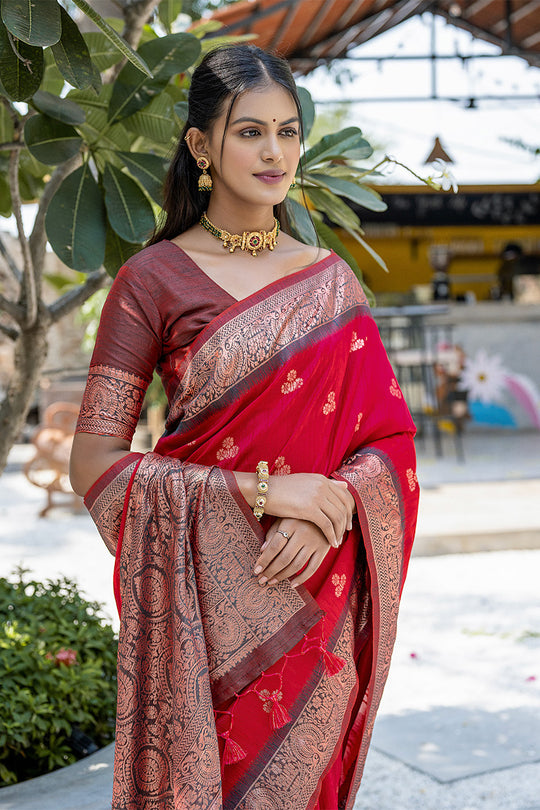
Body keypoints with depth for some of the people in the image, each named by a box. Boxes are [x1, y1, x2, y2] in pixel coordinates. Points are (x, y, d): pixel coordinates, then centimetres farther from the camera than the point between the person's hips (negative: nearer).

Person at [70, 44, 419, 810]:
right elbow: (95, 464, -9)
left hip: (318, 603, 3)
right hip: (203, 604, -3)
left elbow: (389, 439, 5)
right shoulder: (153, 279, -5)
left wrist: (325, 516, -15)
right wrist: (259, 493, -18)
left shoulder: (331, 282, 7)